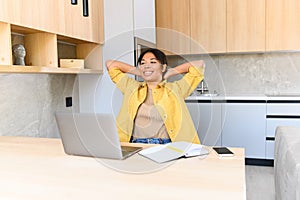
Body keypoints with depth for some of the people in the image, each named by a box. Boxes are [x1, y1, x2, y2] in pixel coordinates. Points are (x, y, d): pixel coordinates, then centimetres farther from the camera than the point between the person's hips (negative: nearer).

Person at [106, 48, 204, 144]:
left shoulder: (175, 89, 9)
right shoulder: (131, 87, 16)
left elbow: (199, 64, 9)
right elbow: (110, 64, 23)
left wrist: (170, 72, 12)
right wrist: (138, 72, 18)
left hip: (166, 146, -2)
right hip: (136, 146, 2)